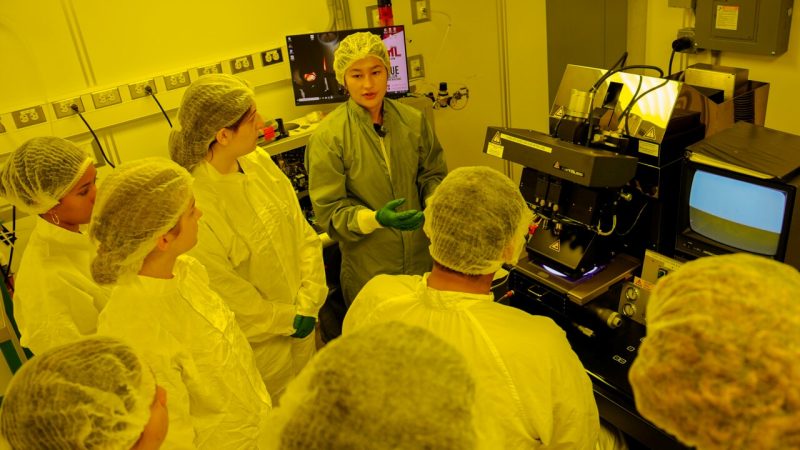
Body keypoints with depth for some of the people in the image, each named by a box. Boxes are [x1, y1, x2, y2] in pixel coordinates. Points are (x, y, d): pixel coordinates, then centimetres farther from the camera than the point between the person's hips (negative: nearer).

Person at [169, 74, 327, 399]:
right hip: (260, 344, -5)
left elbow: (304, 233, -3)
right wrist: (287, 320, -10)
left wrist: (308, 305, -10)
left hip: (302, 324, 6)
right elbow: (222, 289, -19)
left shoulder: (259, 162, -8)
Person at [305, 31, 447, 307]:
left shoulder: (413, 120, -3)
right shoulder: (327, 137, -14)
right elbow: (329, 212, -12)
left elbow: (432, 173, 10)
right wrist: (376, 219, -29)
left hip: (423, 257, 4)